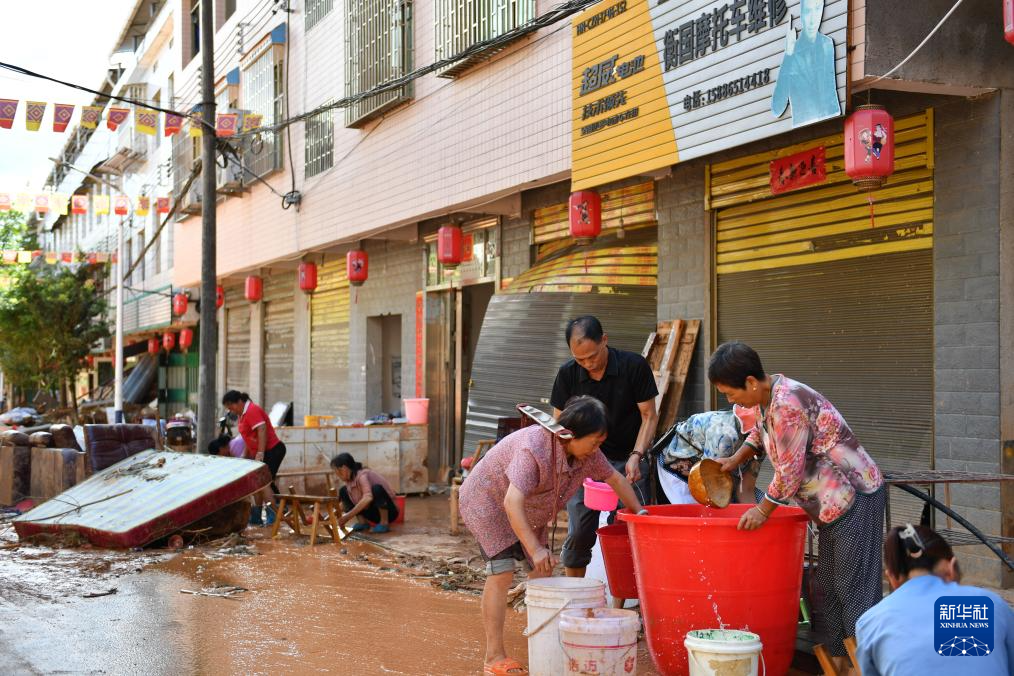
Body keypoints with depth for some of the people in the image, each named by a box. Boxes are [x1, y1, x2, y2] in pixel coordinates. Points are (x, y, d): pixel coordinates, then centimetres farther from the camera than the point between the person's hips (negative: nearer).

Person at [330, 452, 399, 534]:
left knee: (377, 488, -37)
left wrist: (348, 516, -42)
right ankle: (362, 522, -1)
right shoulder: (349, 480, -1)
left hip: (389, 511, -7)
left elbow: (368, 498, -43)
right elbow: (344, 503, 10)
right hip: (374, 512, 7)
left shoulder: (362, 475, -26)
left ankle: (384, 523, -20)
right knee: (343, 491, -3)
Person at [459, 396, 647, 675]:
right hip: (488, 501, -8)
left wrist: (640, 513, 5)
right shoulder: (533, 448, -38)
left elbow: (615, 478, 5)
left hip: (529, 513, 8)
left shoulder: (587, 453, -13)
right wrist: (535, 549, -49)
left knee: (543, 572, 1)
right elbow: (512, 502, -45)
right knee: (501, 574, -17)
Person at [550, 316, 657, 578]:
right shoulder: (567, 374, -6)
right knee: (578, 534, -2)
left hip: (627, 460, -1)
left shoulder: (634, 366, -11)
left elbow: (648, 416, -5)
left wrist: (636, 456, -19)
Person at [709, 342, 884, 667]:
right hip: (833, 503, 10)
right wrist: (735, 460, 15)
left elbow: (789, 472, -22)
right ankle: (837, 659, 20)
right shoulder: (769, 397, 6)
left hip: (855, 498, -10)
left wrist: (763, 510, -10)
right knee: (828, 584, 13)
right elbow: (761, 432, 29)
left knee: (855, 588, -9)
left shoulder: (786, 405, -24)